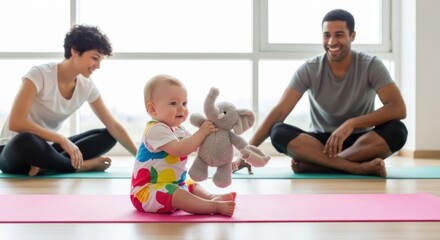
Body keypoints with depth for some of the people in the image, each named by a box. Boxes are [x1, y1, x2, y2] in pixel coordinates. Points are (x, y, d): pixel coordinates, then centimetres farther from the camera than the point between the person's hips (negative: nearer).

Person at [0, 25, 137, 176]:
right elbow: (15, 122, -29)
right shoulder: (40, 75, -20)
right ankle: (81, 166, -19)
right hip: (14, 151, -6)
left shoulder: (86, 87, -2)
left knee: (107, 136, -6)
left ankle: (47, 166, -22)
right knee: (25, 141, -41)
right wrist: (62, 140, -30)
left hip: (46, 148, 6)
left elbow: (113, 127, 2)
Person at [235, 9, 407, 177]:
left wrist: (351, 123, -33)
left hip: (360, 142, 0)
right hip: (322, 142, 1)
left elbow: (399, 108, -22)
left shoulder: (371, 66, -11)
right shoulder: (309, 69, -8)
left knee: (396, 130, -32)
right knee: (279, 132, -28)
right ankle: (359, 168, -38)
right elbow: (279, 111, -13)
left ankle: (314, 163, -32)